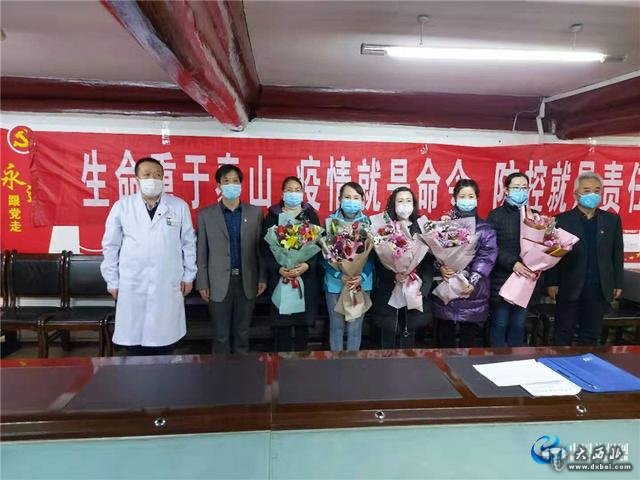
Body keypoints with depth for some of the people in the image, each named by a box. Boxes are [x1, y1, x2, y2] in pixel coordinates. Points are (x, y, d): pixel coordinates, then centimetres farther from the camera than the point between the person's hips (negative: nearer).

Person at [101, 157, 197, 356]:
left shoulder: (179, 206, 1)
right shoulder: (122, 206, 0)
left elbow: (189, 243, 6)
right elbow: (110, 246, 4)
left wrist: (188, 276, 5)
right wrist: (112, 281, 4)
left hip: (168, 286, 0)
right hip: (132, 286, 0)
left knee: (165, 339, 9)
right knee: (134, 338, 10)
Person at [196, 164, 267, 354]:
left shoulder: (255, 212, 3)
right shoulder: (205, 215, 0)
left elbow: (260, 248, 5)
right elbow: (202, 252, 1)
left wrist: (262, 277, 2)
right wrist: (202, 283, -2)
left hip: (247, 282, 1)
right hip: (219, 283, -1)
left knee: (242, 333, 13)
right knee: (221, 336, 8)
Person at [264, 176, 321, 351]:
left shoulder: (311, 214, 7)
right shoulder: (273, 214, 6)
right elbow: (266, 246, 0)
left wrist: (307, 265, -15)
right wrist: (278, 268, -15)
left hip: (306, 276, 1)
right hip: (279, 276, 0)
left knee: (303, 320, 4)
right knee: (281, 321, 0)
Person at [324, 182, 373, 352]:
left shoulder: (368, 223, 0)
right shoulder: (330, 221, -3)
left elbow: (373, 254, 1)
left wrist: (362, 277, -14)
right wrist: (340, 275, -15)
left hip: (361, 282, 0)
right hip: (335, 281, 0)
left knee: (355, 326, 8)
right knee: (336, 325, 11)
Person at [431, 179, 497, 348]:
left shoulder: (486, 229, 6)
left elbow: (487, 257, -5)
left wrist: (472, 281, -18)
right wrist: (440, 267, -24)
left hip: (473, 291, 0)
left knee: (469, 341, 8)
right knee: (444, 340, 9)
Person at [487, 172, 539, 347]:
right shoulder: (496, 215, -2)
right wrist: (512, 263, -21)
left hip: (526, 280, 4)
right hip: (501, 281, -4)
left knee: (518, 325, 13)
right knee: (500, 325, 3)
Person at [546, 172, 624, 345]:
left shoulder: (612, 220, 6)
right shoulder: (562, 219, -4)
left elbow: (617, 254, 9)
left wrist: (618, 283, 7)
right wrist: (552, 283, -7)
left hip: (599, 288, 3)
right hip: (570, 287, -3)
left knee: (591, 335, 13)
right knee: (563, 334, 7)